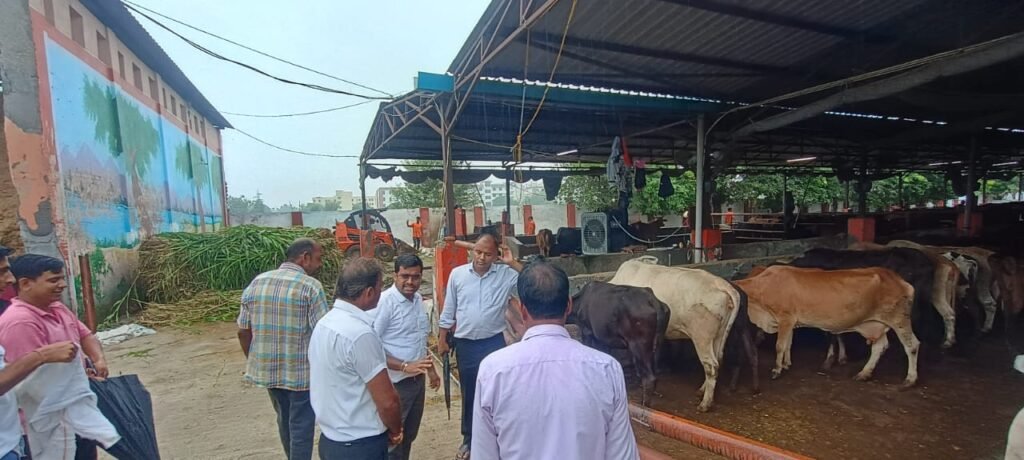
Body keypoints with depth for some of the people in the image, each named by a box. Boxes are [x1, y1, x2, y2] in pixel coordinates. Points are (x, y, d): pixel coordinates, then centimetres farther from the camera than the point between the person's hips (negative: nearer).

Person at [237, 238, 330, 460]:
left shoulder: (256, 283, 1)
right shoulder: (310, 286, -17)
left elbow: (243, 331, 6)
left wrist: (253, 361, 19)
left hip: (267, 368, 6)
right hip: (301, 371, -6)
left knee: (284, 420, 26)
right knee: (301, 426, 9)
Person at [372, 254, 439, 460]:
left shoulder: (418, 299, 5)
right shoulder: (384, 301, -20)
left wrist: (431, 369, 19)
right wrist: (404, 366, -27)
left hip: (417, 380, 7)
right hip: (395, 383, -7)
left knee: (409, 436, 21)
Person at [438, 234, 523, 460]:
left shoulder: (506, 274, -7)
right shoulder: (457, 274, -3)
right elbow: (448, 309, 5)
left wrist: (512, 263, -19)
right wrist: (442, 338, 7)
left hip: (494, 342, -1)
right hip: (465, 344, 2)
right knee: (469, 393, 16)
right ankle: (469, 438, 35)